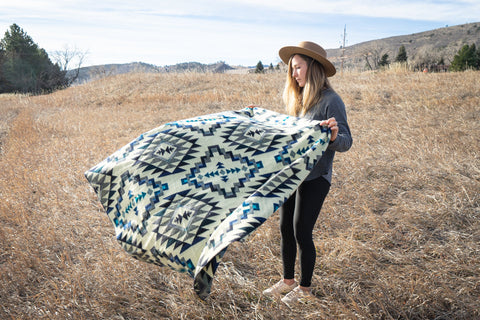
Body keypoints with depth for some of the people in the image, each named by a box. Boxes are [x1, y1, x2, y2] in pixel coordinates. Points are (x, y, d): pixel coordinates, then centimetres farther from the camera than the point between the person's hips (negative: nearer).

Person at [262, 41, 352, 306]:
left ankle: (305, 289, 20)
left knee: (301, 232, 0)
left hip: (314, 178, -8)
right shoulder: (300, 100, 10)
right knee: (286, 228, 13)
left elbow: (346, 142, -18)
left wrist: (334, 136, -41)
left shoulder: (331, 101, -15)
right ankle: (288, 280, 31)